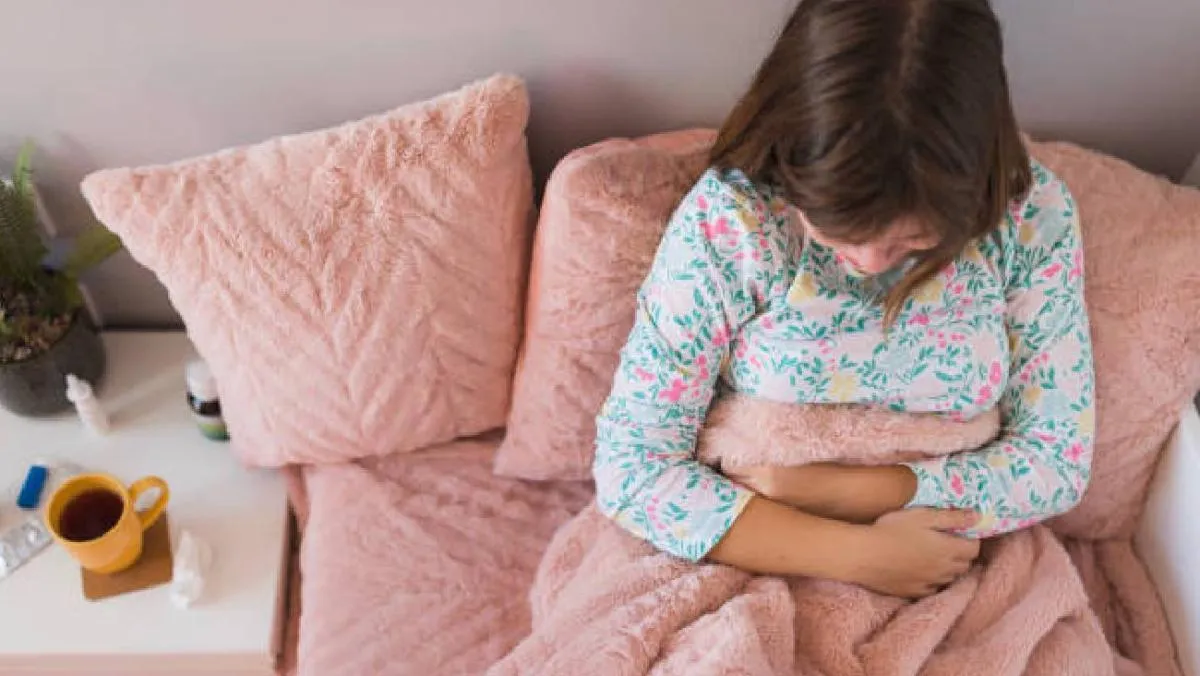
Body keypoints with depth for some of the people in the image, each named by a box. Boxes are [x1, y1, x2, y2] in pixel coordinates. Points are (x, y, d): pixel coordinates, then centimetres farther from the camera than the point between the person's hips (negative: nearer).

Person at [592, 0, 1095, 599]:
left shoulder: (1033, 214, -13)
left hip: (948, 567, 2)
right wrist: (861, 555, -21)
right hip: (753, 567, -1)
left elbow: (1058, 458, -6)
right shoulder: (727, 216, -19)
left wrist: (832, 488, -16)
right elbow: (631, 466, -17)